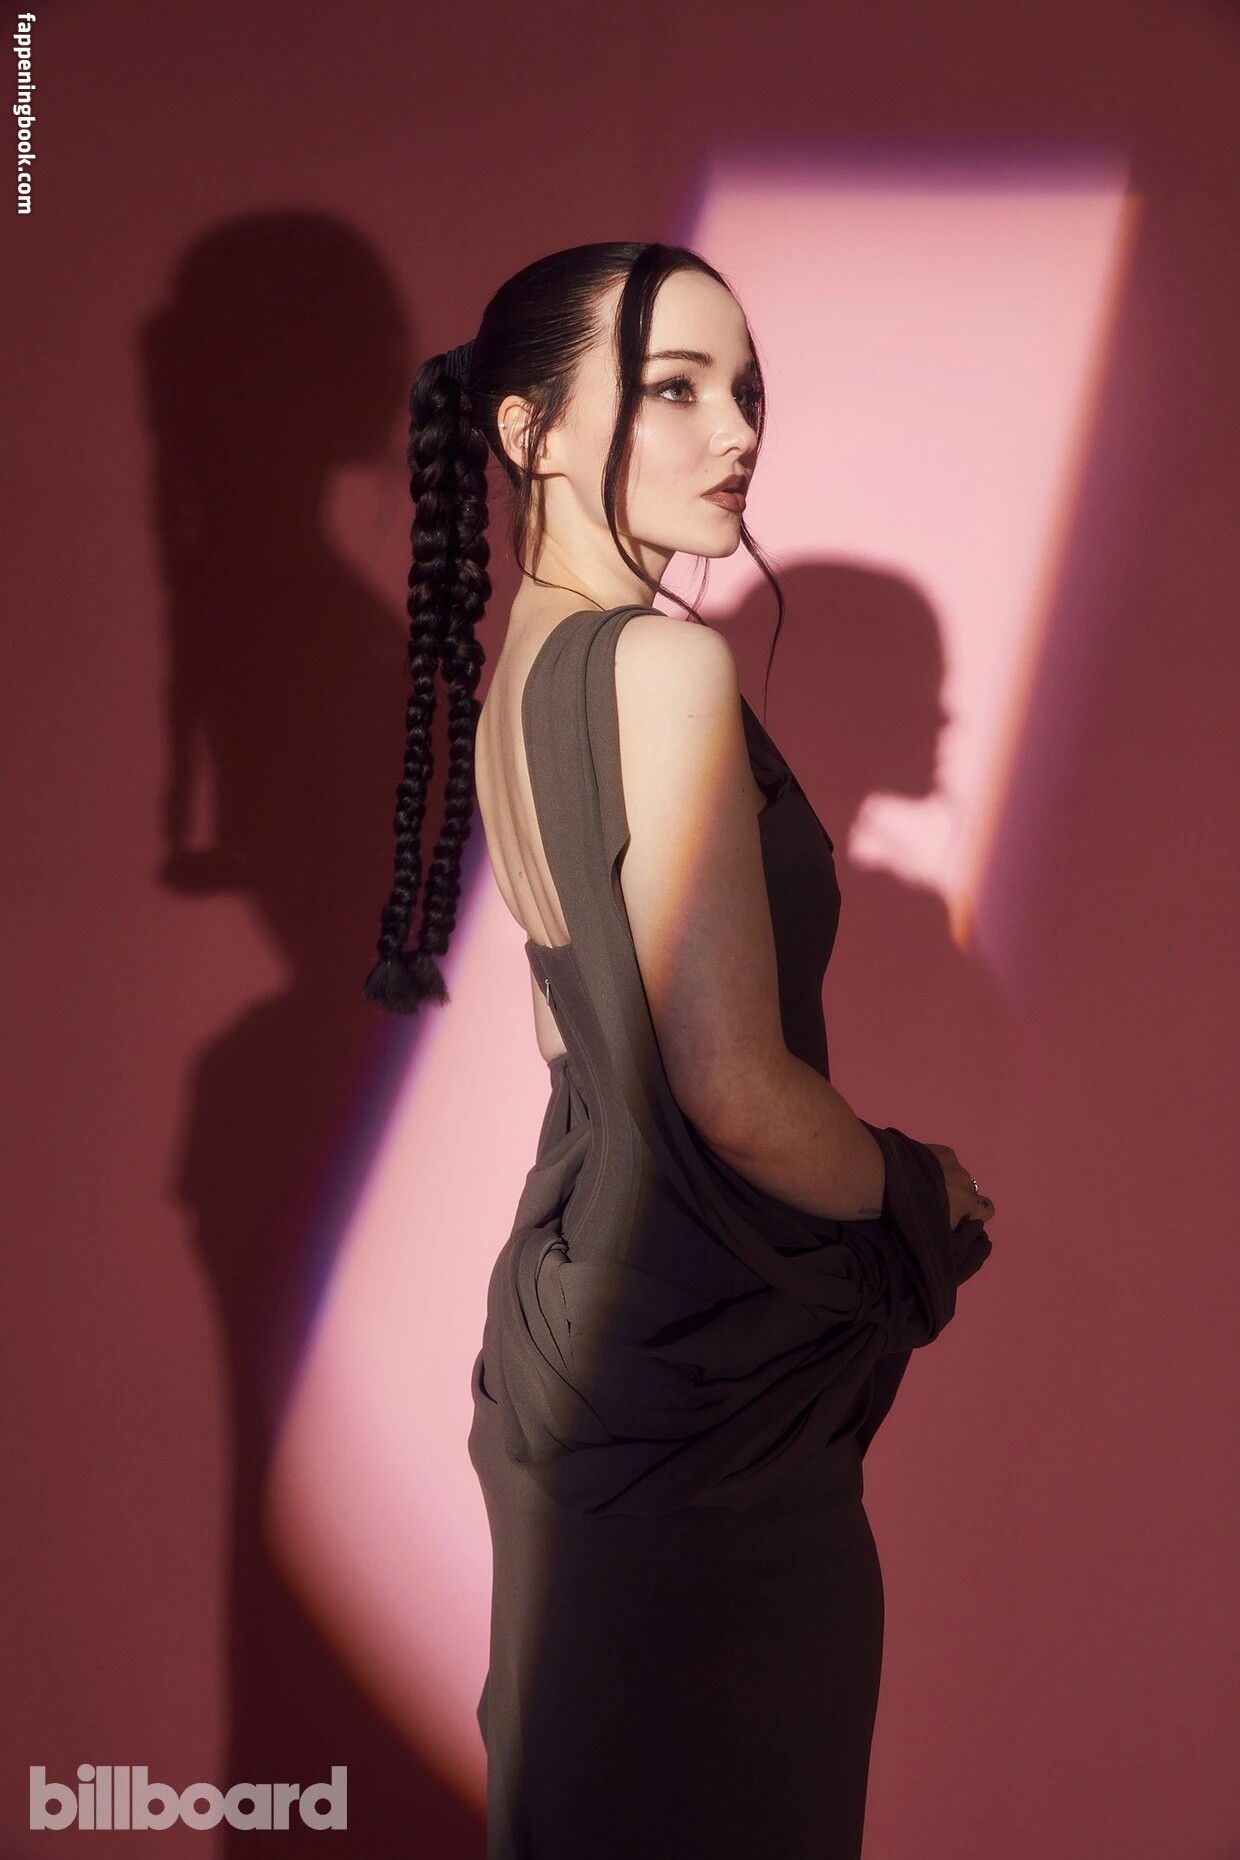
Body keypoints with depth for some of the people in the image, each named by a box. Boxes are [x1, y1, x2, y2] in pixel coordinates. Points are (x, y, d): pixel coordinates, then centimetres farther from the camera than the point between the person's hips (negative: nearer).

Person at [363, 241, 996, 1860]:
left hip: (568, 1306, 9)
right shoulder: (667, 662, -21)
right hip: (709, 1381, -9)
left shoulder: (510, 671, 7)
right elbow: (738, 1088, -24)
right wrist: (928, 1192, -4)